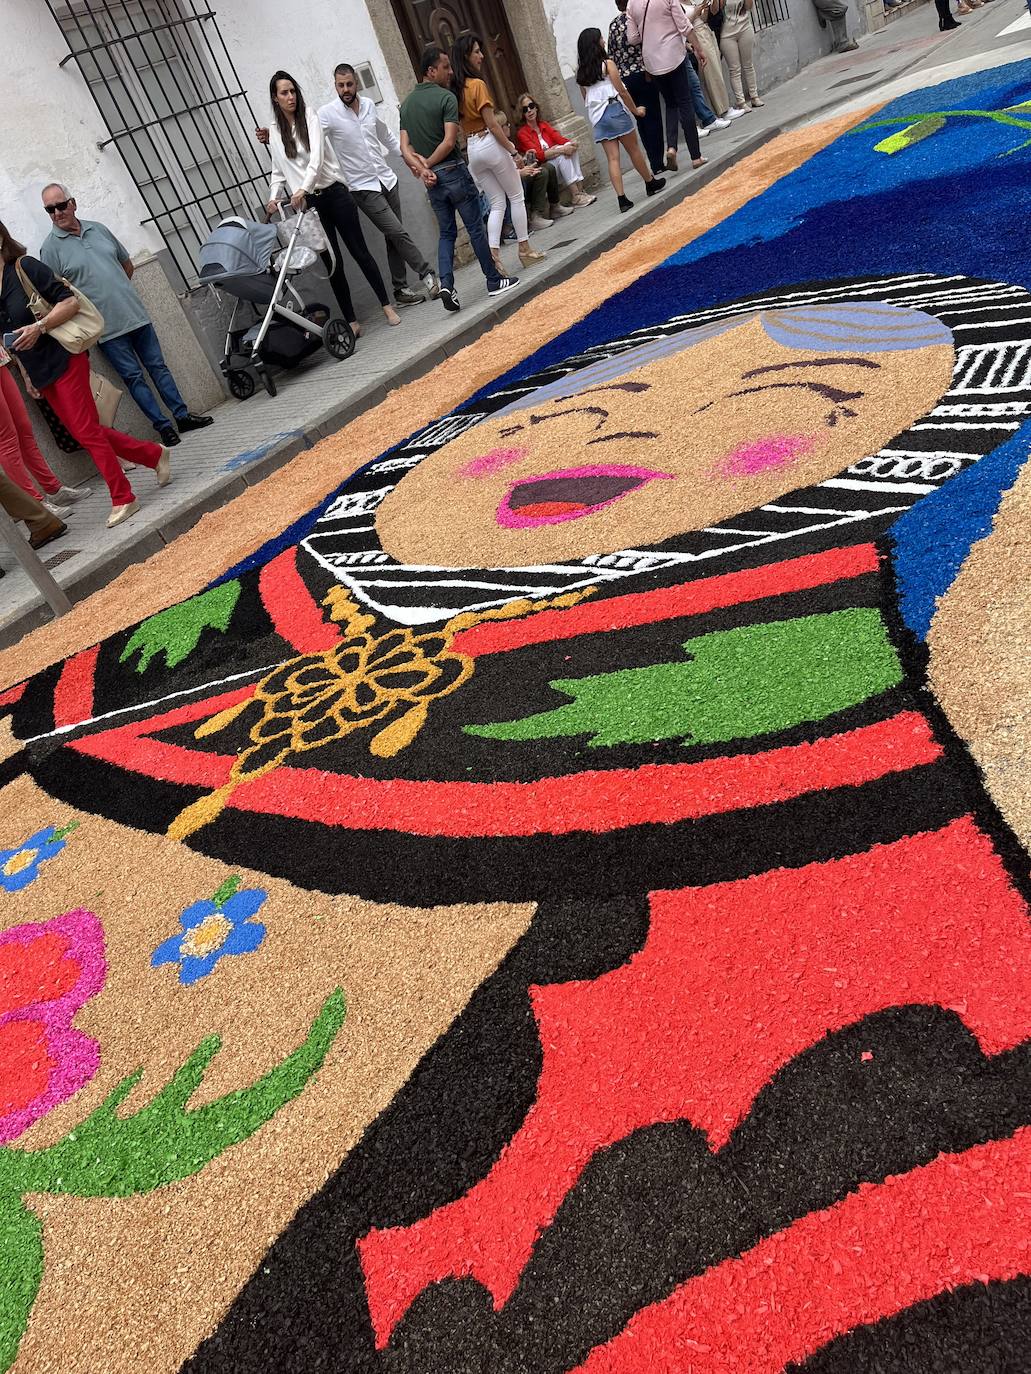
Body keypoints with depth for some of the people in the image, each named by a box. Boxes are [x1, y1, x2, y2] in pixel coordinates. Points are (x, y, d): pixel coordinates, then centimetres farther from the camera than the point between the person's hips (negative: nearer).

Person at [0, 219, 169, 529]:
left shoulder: (25, 267, -7)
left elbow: (70, 302, -11)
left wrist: (39, 326, -20)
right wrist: (26, 375, 15)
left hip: (62, 358, -7)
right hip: (40, 372, 7)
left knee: (86, 431, -7)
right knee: (85, 431, 9)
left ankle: (122, 499, 0)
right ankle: (154, 455, 22)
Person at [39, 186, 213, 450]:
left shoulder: (98, 229, 9)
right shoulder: (50, 248, -4)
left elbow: (127, 264, 21)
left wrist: (117, 290, 16)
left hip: (136, 314, 5)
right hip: (107, 328, -5)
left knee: (158, 366, 8)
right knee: (133, 377, -1)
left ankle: (182, 415, 15)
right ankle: (164, 426, 3)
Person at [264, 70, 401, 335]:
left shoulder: (310, 117, 0)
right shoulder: (274, 132, 10)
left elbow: (316, 157, -15)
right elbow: (278, 171, 15)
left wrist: (303, 188, -29)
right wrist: (274, 197, -4)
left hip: (333, 193, -2)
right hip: (307, 203, 2)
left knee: (359, 251, -1)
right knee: (332, 263, 1)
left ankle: (386, 305, 9)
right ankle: (351, 320, 4)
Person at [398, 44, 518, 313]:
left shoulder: (407, 103, 10)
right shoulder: (446, 97, -11)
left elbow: (405, 147, 1)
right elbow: (449, 141, -20)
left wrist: (420, 168, -10)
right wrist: (428, 164, -11)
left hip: (431, 179, 6)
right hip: (453, 172, -6)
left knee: (446, 233, 12)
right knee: (475, 228, 6)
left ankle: (446, 286, -7)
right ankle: (494, 281, 15)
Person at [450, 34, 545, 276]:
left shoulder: (455, 88, 8)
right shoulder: (477, 84, -14)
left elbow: (460, 122, 12)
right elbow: (491, 123, -16)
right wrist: (511, 147, -8)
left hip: (471, 149, 7)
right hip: (489, 144, -7)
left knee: (497, 203, 11)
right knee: (516, 197, 8)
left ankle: (493, 253, -3)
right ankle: (524, 248, 12)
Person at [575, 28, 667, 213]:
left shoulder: (581, 71, 9)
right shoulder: (607, 64, -6)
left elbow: (586, 98, 14)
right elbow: (622, 91, -6)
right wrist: (635, 110, 4)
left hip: (597, 116, 5)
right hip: (615, 110, -5)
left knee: (612, 158, 1)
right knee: (634, 149, 10)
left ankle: (622, 199, -7)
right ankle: (650, 183, 24)